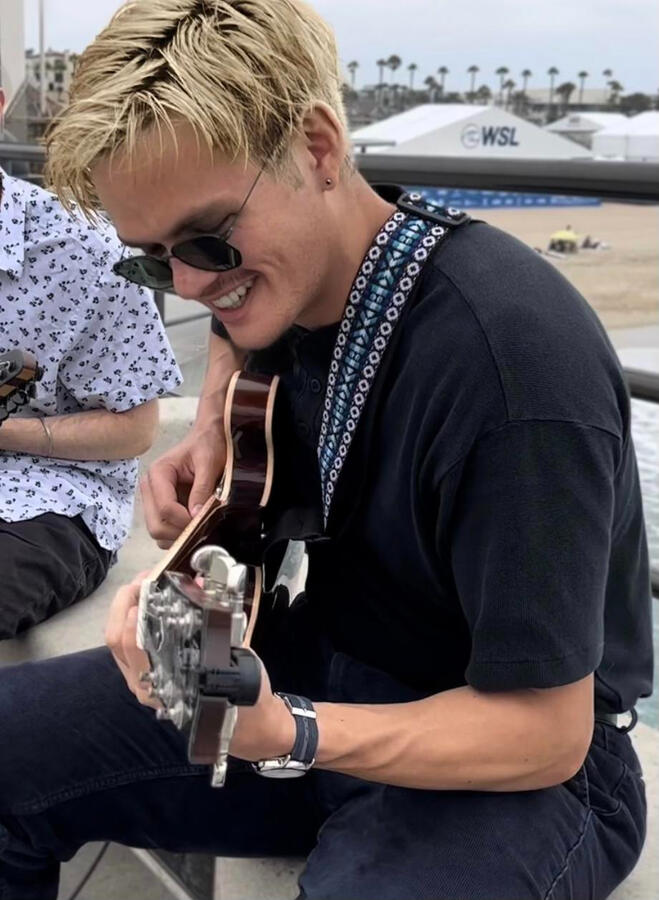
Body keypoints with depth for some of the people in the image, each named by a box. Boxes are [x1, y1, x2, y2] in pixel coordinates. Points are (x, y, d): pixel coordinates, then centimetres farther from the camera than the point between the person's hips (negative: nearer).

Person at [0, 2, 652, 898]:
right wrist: (210, 435, 2)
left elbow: (545, 732, -24)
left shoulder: (513, 360, -30)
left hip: (517, 766, -6)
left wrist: (281, 736, -37)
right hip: (327, 665, 7)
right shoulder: (280, 272, -5)